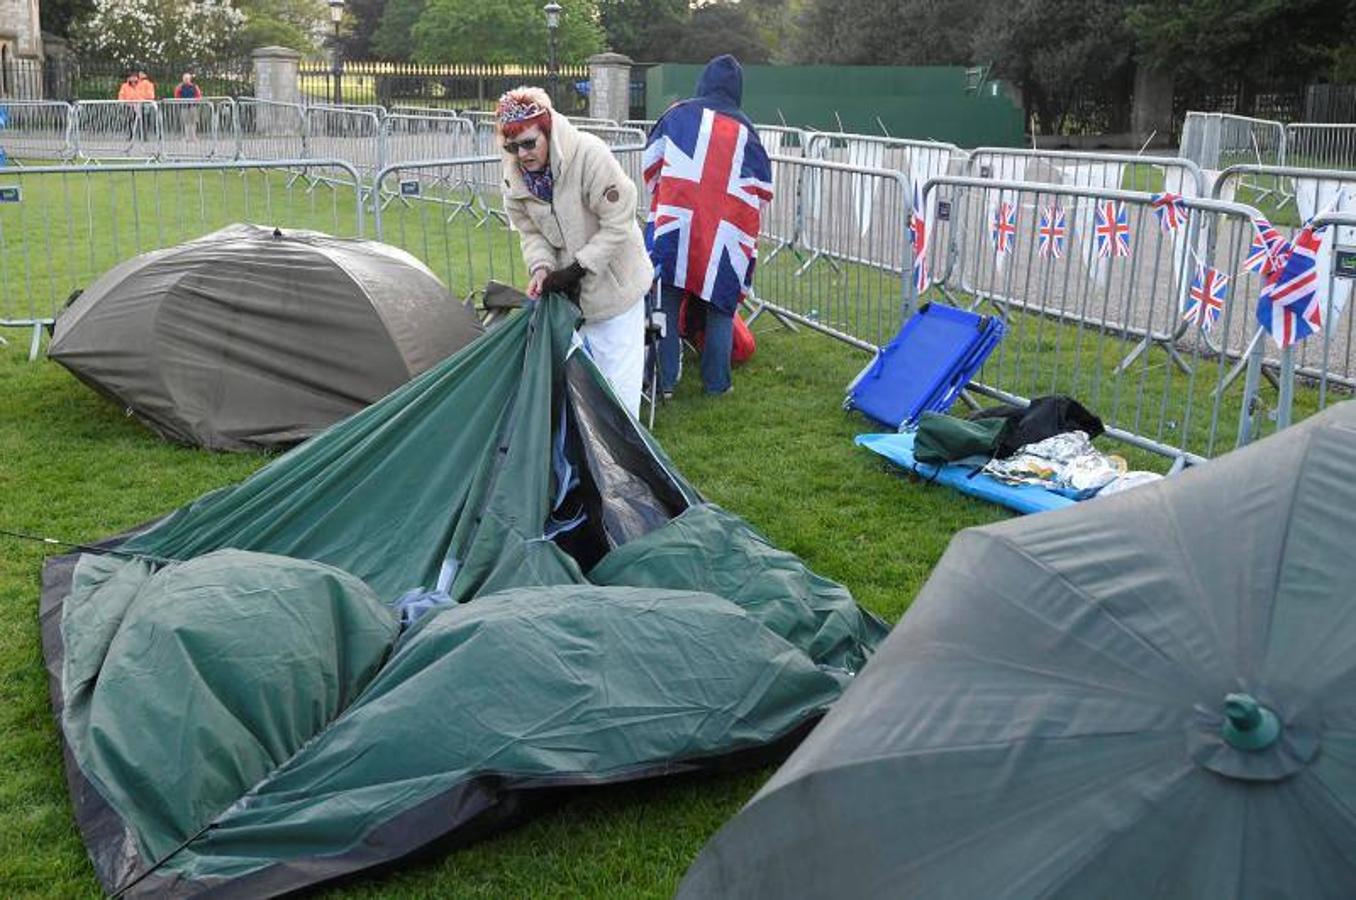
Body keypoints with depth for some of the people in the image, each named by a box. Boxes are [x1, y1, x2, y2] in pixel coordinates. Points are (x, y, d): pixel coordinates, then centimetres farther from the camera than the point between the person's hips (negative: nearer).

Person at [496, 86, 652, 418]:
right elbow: (529, 231, 3)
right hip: (568, 287, 5)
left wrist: (578, 268, -24)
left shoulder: (590, 154, -27)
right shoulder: (514, 176, -8)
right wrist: (540, 267, -16)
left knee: (618, 367, 0)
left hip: (613, 280, -5)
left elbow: (618, 223, -24)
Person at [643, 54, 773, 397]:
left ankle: (664, 381, 7)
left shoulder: (678, 115, 5)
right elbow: (762, 191, 12)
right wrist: (747, 231, 25)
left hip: (675, 224, -1)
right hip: (725, 233, 1)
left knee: (665, 304, 6)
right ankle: (717, 382, 15)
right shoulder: (745, 131, 9)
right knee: (720, 307, 11)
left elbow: (652, 164, 9)